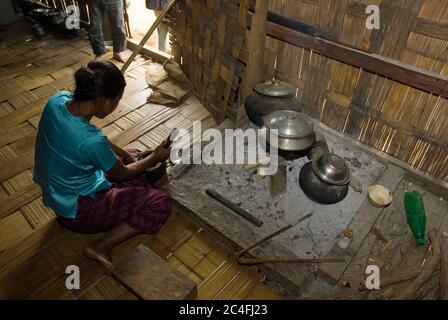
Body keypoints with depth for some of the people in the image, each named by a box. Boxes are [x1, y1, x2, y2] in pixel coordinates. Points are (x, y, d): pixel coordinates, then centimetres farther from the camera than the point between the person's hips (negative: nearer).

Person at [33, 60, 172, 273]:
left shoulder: (58, 99, -15)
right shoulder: (90, 141, -36)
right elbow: (122, 175, -15)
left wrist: (124, 153, 7)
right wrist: (155, 157, -2)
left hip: (58, 191, 9)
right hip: (77, 209, -8)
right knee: (161, 204, -11)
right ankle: (101, 246, -6)